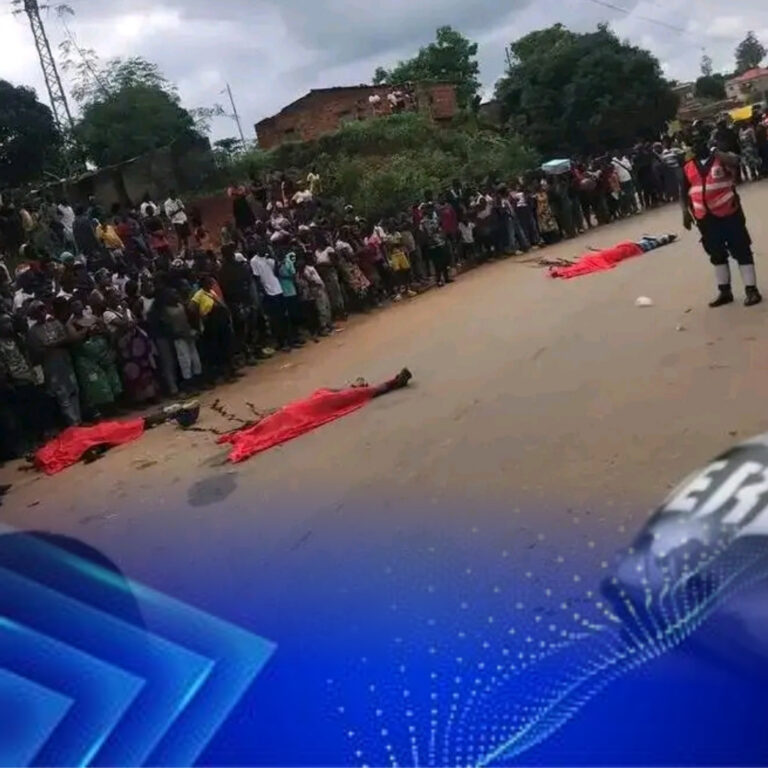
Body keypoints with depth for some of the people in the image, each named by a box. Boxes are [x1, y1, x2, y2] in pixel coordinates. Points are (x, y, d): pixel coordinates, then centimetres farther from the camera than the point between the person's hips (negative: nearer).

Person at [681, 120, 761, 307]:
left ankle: (751, 290, 5)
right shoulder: (688, 167, 7)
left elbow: (735, 161, -27)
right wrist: (686, 212, 5)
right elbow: (684, 192, 14)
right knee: (717, 255, 14)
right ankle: (724, 291, 25)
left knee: (741, 250, -1)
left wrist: (714, 152, -28)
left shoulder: (721, 157, -4)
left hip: (729, 213, -4)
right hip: (706, 218, 4)